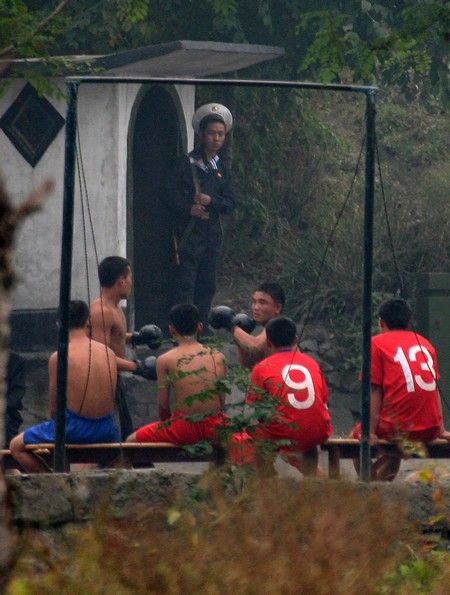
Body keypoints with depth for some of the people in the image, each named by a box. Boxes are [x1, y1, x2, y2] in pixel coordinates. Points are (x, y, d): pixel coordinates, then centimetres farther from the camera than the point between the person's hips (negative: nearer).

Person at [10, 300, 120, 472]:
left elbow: (54, 408, -4)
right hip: (106, 430, 5)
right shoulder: (109, 353, 3)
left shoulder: (59, 357, -10)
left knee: (16, 446, 11)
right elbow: (110, 399, 10)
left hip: (74, 429, -5)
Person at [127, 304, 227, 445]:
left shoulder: (165, 360, -5)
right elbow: (222, 401, 10)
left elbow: (163, 405, 0)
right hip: (215, 429, 4)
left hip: (185, 429, -4)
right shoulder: (218, 357, 5)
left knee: (132, 441, 14)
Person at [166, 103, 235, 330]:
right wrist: (189, 209, -18)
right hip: (189, 232, -5)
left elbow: (230, 203, 12)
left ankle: (202, 327, 13)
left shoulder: (221, 167, 15)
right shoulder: (187, 162, 0)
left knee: (207, 285, 7)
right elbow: (171, 194, -3)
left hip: (212, 232, 5)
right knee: (185, 282, -10)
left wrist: (211, 201, -7)